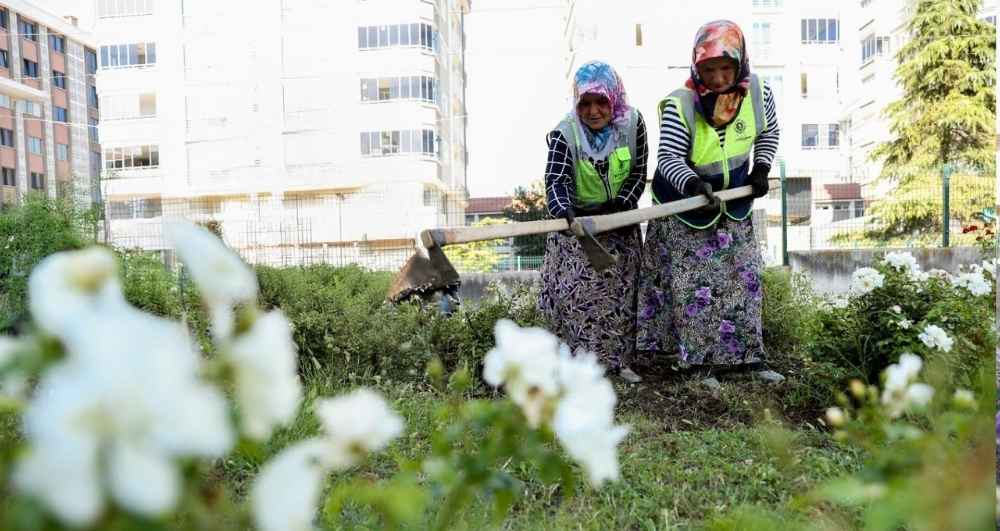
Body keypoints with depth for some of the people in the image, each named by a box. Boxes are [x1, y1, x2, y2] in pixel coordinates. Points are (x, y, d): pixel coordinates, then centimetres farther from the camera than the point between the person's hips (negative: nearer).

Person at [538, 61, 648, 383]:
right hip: (578, 221, -3)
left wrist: (623, 204, -18)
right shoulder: (565, 133, -18)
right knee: (576, 292, -10)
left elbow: (638, 173, -4)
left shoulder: (633, 123, -9)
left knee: (621, 292, 6)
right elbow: (556, 179, -30)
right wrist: (563, 211, -49)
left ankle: (617, 359, 18)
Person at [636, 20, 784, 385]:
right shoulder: (680, 105, -25)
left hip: (733, 205, 5)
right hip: (685, 205, -4)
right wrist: (693, 184, -45)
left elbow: (769, 132, 10)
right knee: (693, 285, -2)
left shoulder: (758, 92, -10)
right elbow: (667, 157, -29)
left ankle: (748, 356, 23)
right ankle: (704, 359, 10)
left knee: (743, 278, 10)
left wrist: (761, 168, -3)